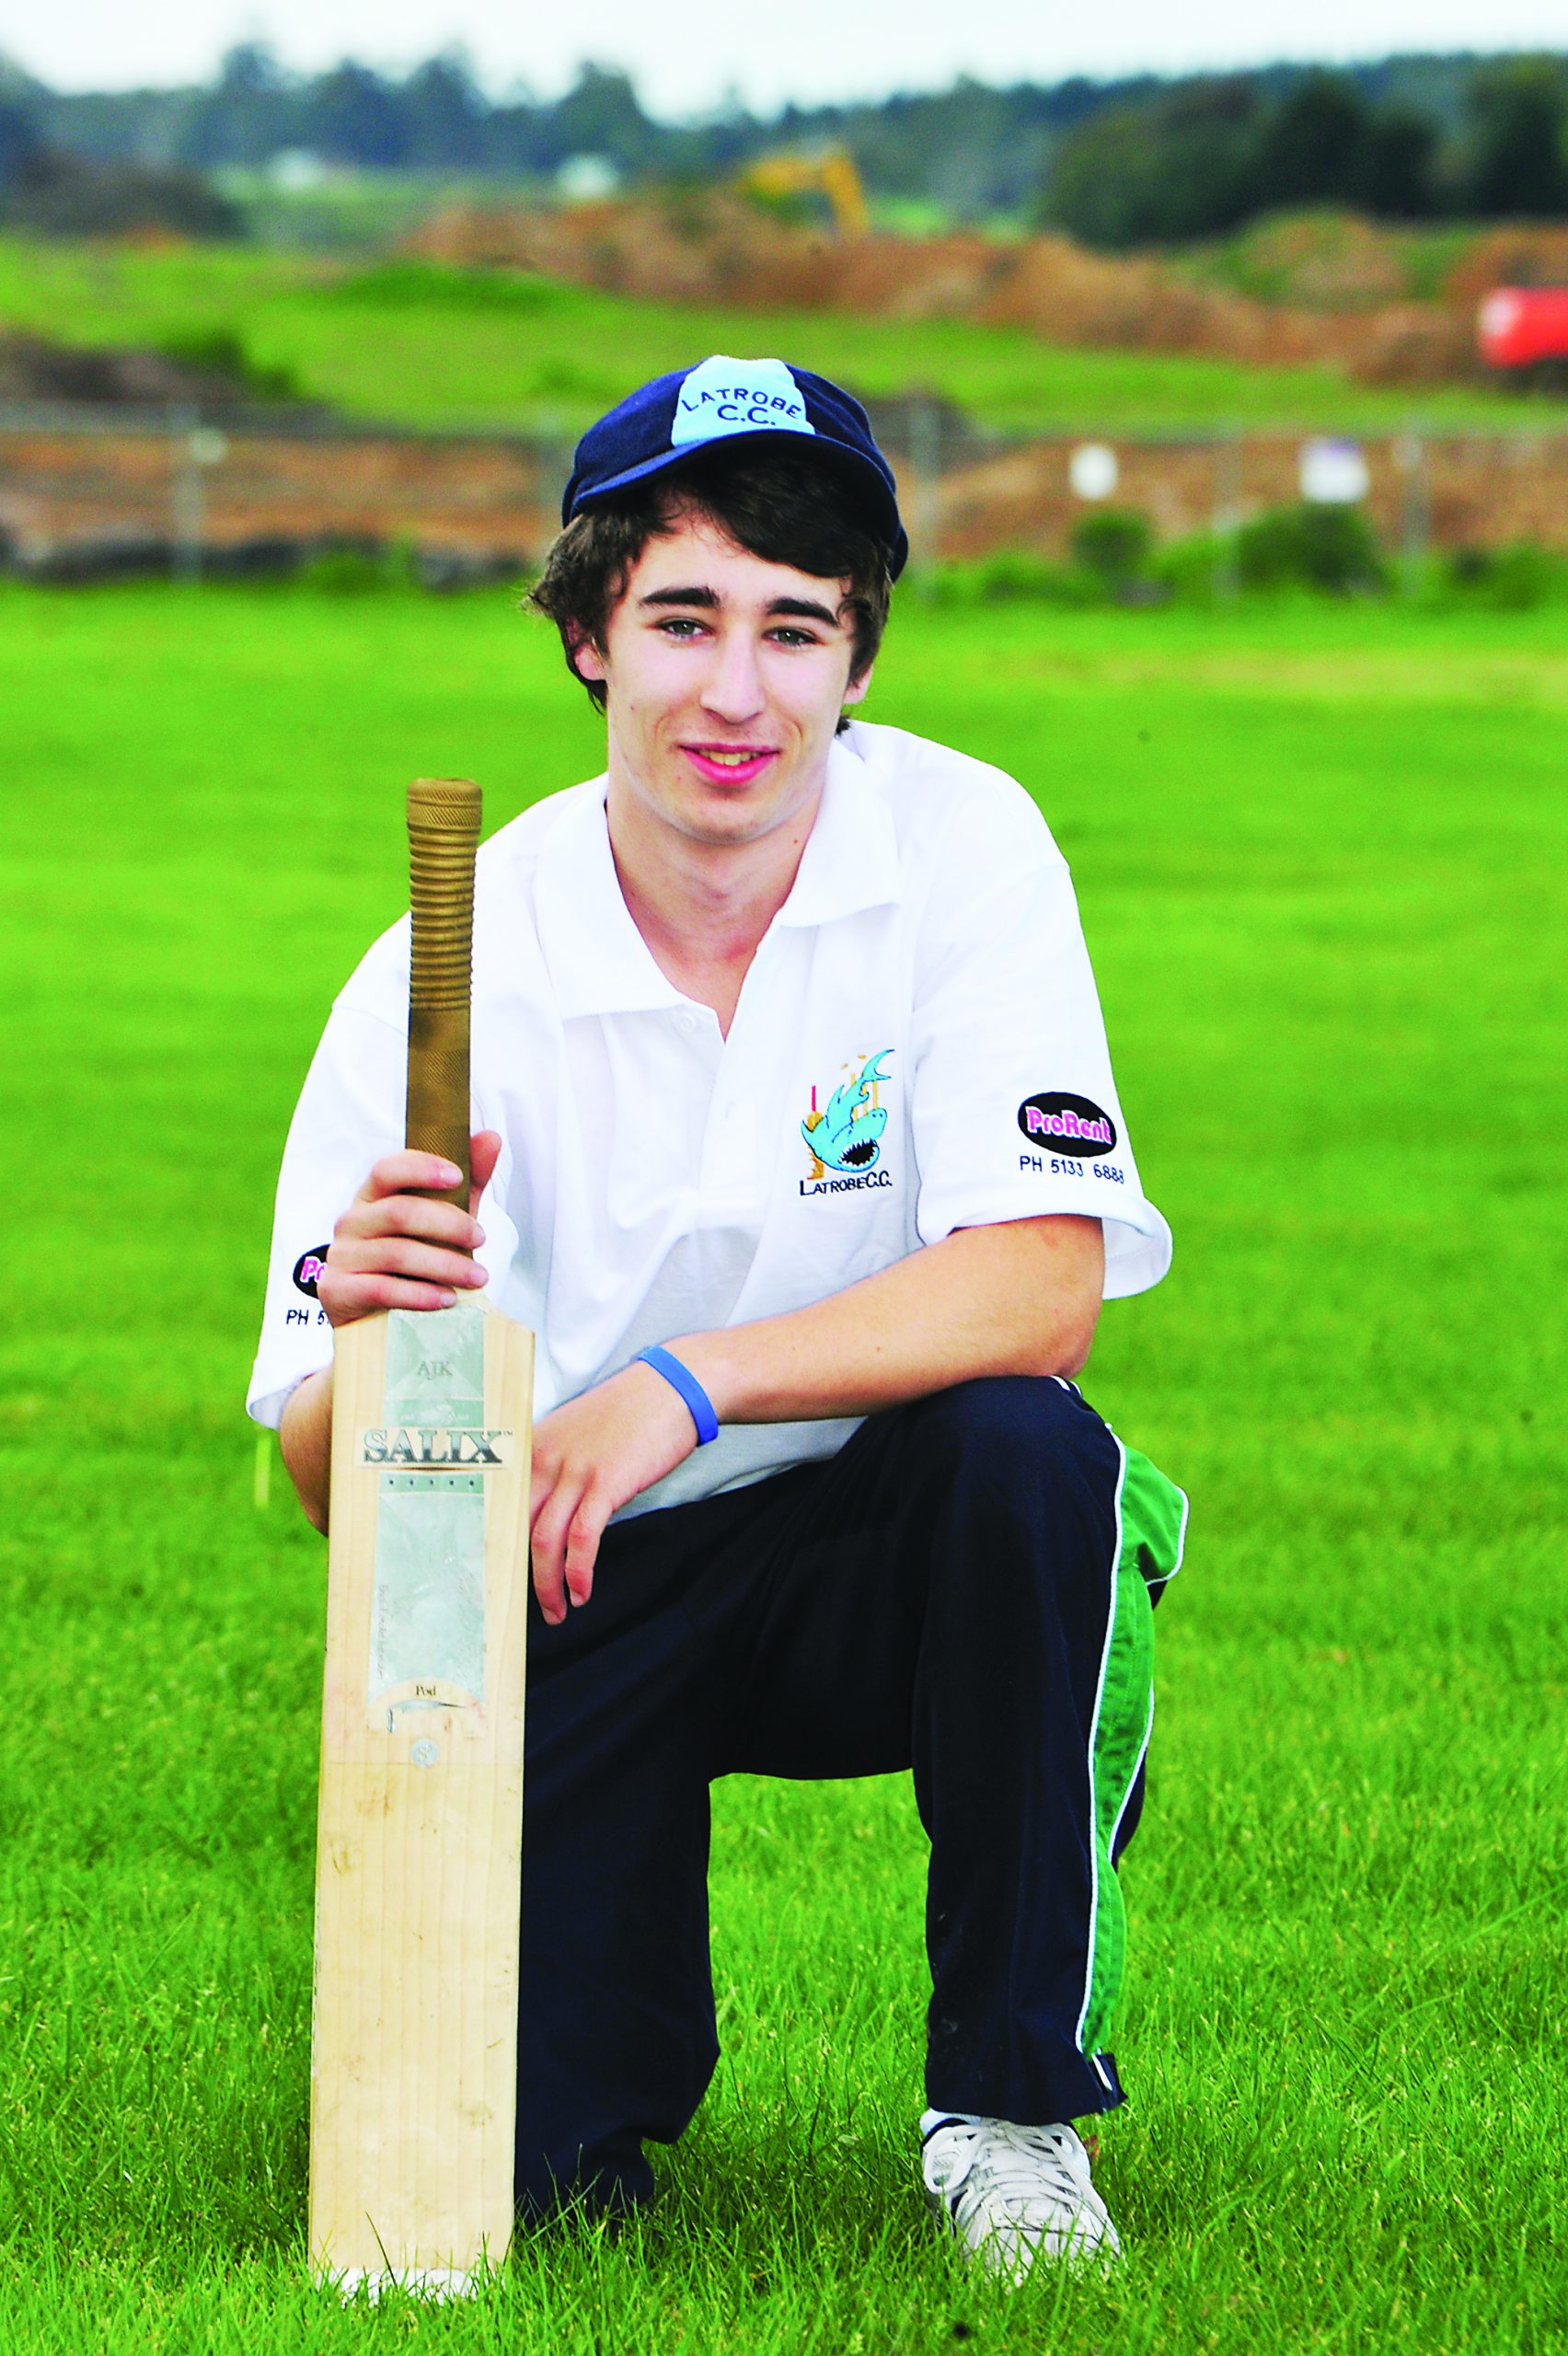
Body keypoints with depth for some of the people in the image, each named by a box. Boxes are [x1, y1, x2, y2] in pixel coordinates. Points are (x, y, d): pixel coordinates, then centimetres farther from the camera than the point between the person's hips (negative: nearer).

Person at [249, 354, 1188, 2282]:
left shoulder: (959, 851, -13)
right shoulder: (451, 972, -14)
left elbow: (1043, 1289, -24)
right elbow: (323, 1488, -14)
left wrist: (686, 1381, -36)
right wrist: (369, 1347, -38)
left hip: (873, 1546, 0)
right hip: (564, 1599, 0)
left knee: (1031, 1453, -34)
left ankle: (1010, 2104, -15)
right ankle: (626, 2016, 24)